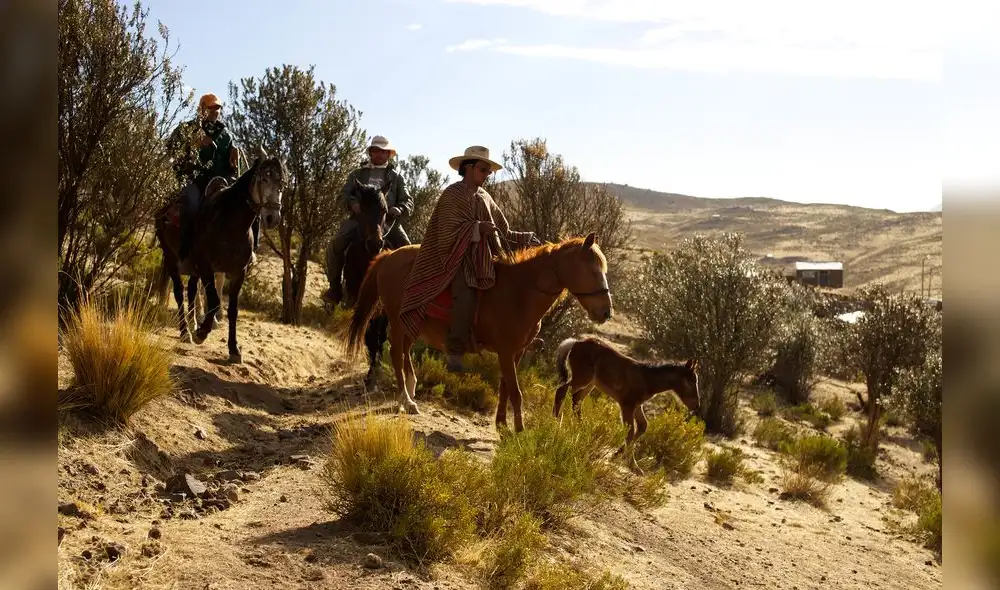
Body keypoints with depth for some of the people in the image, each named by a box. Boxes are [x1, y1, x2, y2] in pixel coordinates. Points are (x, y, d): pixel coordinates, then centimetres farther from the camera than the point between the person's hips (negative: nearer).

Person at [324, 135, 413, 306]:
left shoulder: (396, 177, 17)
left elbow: (408, 201, 10)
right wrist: (353, 203, -15)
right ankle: (334, 288, -10)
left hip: (387, 219, 0)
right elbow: (344, 193, 9)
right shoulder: (357, 174, 20)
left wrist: (399, 210, -15)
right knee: (335, 245, -22)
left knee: (406, 248, -24)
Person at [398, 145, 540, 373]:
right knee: (466, 297, -31)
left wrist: (527, 239, 5)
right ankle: (454, 354, -28)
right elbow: (449, 232, -14)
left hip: (483, 257, 8)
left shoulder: (485, 197, 15)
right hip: (457, 255, -8)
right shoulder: (453, 194, -5)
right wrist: (478, 227, -22)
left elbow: (503, 233, 18)